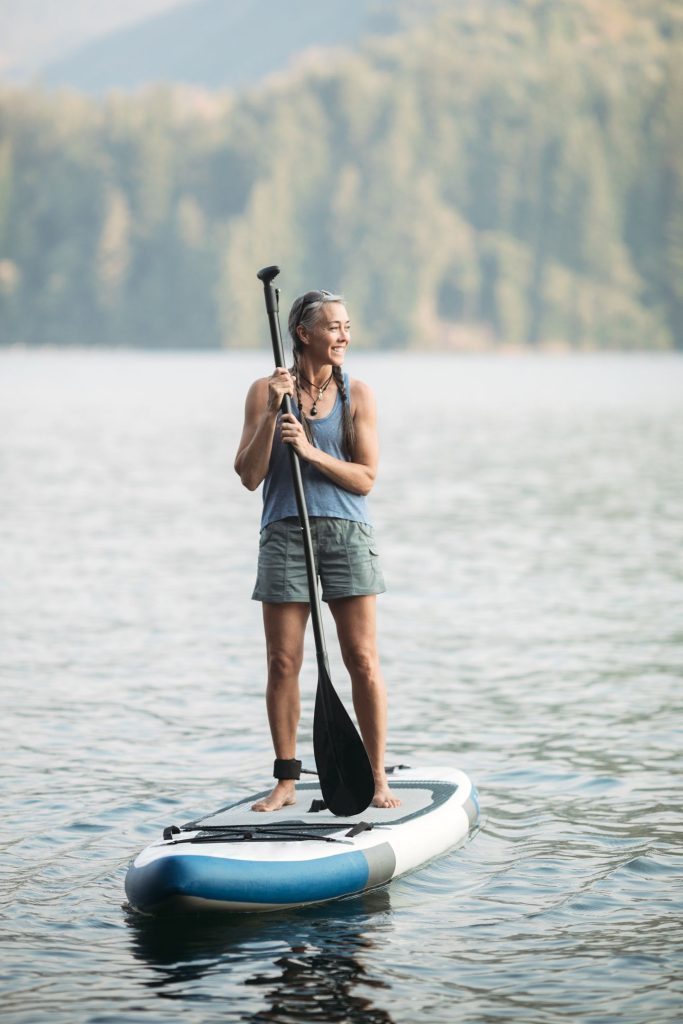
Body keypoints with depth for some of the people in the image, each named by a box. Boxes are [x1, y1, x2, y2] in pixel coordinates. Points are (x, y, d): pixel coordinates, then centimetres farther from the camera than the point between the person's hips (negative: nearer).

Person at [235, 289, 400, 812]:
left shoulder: (357, 394, 3)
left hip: (347, 532, 0)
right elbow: (249, 475, -3)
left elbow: (365, 478, -3)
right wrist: (272, 413, -13)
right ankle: (286, 780, 11)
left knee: (363, 660, -2)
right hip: (285, 533, 0)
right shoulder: (266, 391, 2)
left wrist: (311, 452, -16)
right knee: (283, 662, 1)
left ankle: (378, 778, 5)